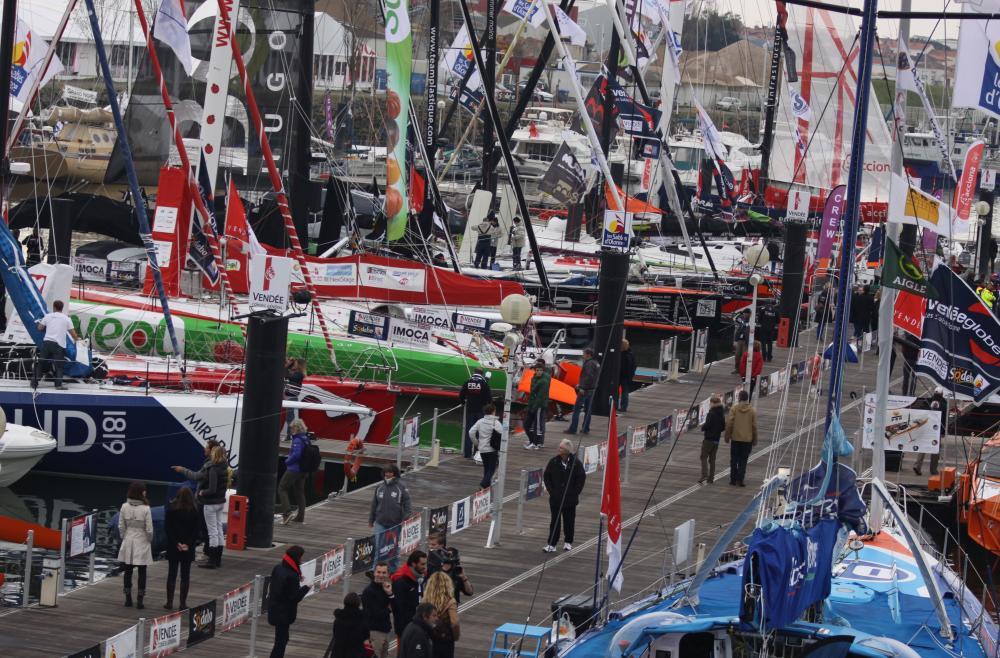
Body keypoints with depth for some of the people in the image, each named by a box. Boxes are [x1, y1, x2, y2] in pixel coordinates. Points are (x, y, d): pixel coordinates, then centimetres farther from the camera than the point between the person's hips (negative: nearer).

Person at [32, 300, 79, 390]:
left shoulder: (48, 316, 8)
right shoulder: (66, 319, 5)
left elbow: (40, 328, 13)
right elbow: (72, 332, 7)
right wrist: (77, 338, 26)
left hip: (47, 342, 2)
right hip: (59, 344, -2)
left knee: (40, 363, 10)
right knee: (58, 366, 2)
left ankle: (34, 383, 10)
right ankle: (58, 384, -10)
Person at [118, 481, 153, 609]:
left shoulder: (124, 507, -7)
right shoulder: (145, 509, -16)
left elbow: (121, 526, -2)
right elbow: (149, 529, -13)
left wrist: (124, 538, 13)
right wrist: (149, 540, 6)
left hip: (128, 542, 3)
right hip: (142, 542, -3)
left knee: (128, 571, 12)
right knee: (142, 572, 6)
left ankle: (128, 599, 17)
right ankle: (139, 600, 5)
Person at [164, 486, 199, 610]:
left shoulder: (171, 509, -6)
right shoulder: (194, 512, -6)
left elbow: (167, 527, -9)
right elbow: (197, 529, -8)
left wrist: (176, 543, -9)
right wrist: (188, 544, -9)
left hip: (173, 547, 0)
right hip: (188, 548, 0)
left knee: (171, 574, 8)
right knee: (185, 575, 7)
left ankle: (169, 602, 8)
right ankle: (183, 603, 7)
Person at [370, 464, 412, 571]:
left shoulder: (401, 487, -5)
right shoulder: (380, 486, 4)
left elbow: (406, 505, -5)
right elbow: (374, 504, 11)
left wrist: (405, 520, -15)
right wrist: (371, 520, 13)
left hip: (395, 524, -2)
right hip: (380, 524, 2)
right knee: (379, 547, 0)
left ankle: (393, 569, 20)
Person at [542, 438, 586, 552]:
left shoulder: (575, 463, -7)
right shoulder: (554, 462, -1)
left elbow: (582, 478, -1)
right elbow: (546, 476, 6)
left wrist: (575, 492, -5)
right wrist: (551, 490, -1)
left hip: (570, 499, -1)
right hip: (555, 498, 1)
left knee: (569, 520, 9)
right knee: (554, 520, 0)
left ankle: (568, 542, 24)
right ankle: (551, 544, 2)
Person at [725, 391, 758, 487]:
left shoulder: (734, 408, -6)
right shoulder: (752, 411, -3)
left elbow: (729, 423, -7)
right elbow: (754, 426, 0)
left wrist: (727, 436, 2)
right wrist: (755, 440, 9)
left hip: (735, 439, 0)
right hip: (747, 439, 0)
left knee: (734, 460, 10)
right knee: (743, 461, 5)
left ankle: (733, 479, 12)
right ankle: (740, 480, 0)